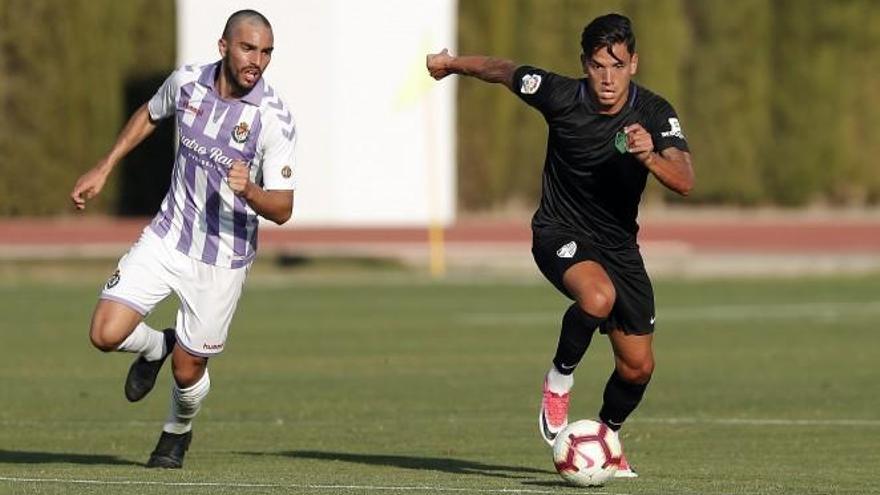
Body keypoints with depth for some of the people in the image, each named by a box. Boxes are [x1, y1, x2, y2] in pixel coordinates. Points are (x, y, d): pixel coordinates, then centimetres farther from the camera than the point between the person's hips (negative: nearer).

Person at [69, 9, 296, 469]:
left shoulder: (274, 118, -19)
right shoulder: (186, 82, -7)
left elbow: (282, 209, -17)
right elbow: (149, 115, 18)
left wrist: (249, 192, -38)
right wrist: (103, 169, 15)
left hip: (222, 260, -3)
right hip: (167, 237, 3)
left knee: (187, 371, 5)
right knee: (106, 334, -12)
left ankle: (178, 433, 40)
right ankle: (157, 347, 24)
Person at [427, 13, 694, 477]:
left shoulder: (654, 113, -15)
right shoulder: (561, 95, -18)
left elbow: (684, 181, -27)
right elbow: (502, 70, 1)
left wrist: (650, 157, -47)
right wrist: (451, 64, 17)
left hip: (619, 244, 3)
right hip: (560, 233, -3)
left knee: (637, 367, 4)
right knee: (598, 296, -36)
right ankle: (559, 380, -9)